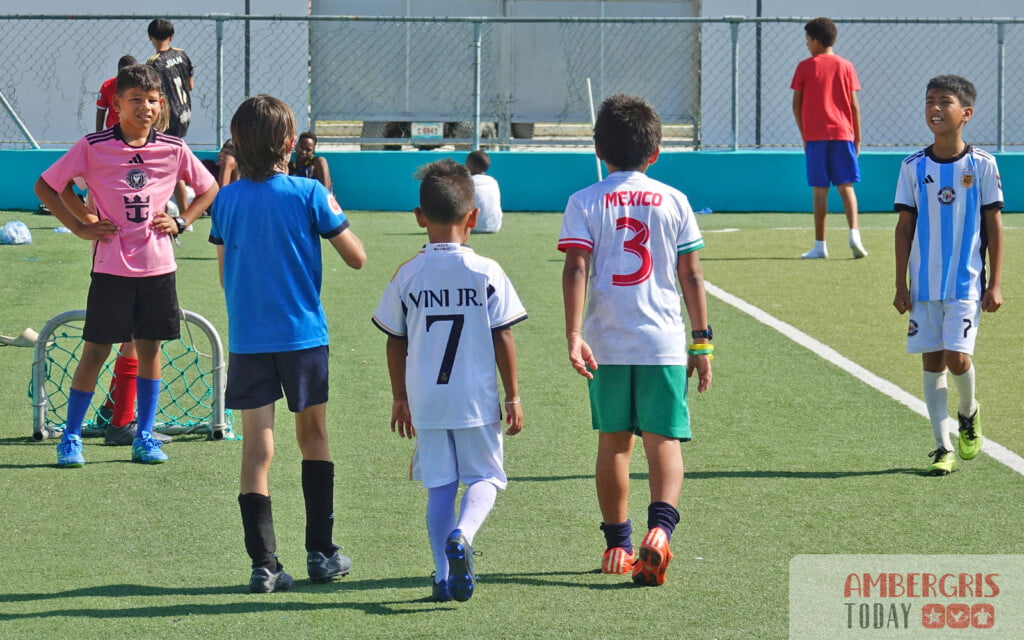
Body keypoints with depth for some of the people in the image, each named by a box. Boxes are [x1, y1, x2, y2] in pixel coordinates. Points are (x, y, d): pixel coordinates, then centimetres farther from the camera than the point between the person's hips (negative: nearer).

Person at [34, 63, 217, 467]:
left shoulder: (173, 150, 2)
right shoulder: (93, 147, -6)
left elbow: (209, 189, 17)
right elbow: (45, 186, 2)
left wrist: (181, 222, 3)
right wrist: (79, 227, -5)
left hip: (158, 266, 3)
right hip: (111, 266, -3)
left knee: (149, 347, 8)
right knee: (96, 350, -2)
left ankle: (145, 437, 17)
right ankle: (70, 438, 8)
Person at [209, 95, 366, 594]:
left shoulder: (226, 200, 1)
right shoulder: (309, 194, -8)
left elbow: (224, 273, 10)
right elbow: (356, 257, -2)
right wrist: (333, 211, 14)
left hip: (246, 340, 2)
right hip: (303, 336, -2)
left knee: (256, 448, 1)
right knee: (313, 437, 15)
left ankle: (263, 564, -5)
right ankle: (321, 553, 17)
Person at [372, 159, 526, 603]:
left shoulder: (408, 277, 0)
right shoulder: (486, 273, -7)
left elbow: (396, 344, 6)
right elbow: (503, 338, -4)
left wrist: (400, 398, 17)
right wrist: (513, 397, 4)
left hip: (425, 401, 2)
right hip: (477, 399, -2)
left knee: (440, 484, 10)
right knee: (484, 477, 9)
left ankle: (443, 574, 5)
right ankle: (462, 535, -20)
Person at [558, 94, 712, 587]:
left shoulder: (584, 203, 2)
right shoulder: (673, 201, 4)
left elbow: (576, 269, -10)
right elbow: (691, 276, 4)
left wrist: (574, 336, -15)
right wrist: (701, 342, 9)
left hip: (605, 343, 1)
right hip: (663, 342, -1)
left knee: (613, 441, 13)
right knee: (663, 439, -2)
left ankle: (618, 545, 19)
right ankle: (660, 525, -26)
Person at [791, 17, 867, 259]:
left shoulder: (805, 67, 1)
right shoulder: (845, 66, 6)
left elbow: (796, 105, 1)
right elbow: (854, 105, 4)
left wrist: (803, 135, 11)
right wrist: (857, 137, 11)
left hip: (815, 135, -1)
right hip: (842, 133, 1)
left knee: (820, 190, 1)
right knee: (846, 186, 4)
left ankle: (820, 245, 2)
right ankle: (854, 234, -15)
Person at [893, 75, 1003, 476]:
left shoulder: (981, 165, -3)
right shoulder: (914, 168, 3)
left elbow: (994, 226, 0)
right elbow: (905, 228, 6)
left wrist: (995, 284, -3)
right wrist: (901, 285, 2)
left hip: (966, 282, -3)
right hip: (924, 285, 3)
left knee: (957, 357, -12)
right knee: (931, 361, 2)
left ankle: (968, 413, 19)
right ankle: (943, 448, 8)